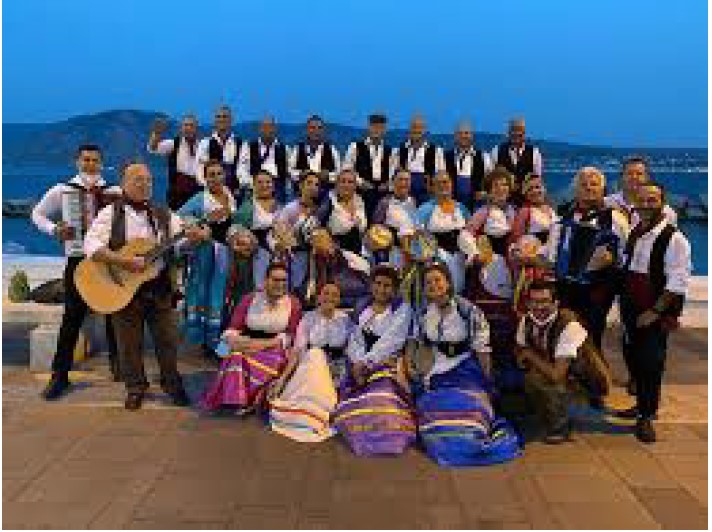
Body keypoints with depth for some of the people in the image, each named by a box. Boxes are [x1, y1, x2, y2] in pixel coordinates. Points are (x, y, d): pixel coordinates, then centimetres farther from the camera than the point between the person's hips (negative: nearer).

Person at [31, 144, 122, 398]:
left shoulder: (115, 192, 5)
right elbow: (37, 214, 11)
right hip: (78, 260, -1)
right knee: (72, 317, 0)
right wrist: (54, 229, -6)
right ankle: (60, 374, 10)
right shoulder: (62, 190, 4)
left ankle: (117, 364, 26)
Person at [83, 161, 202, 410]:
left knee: (168, 339, 9)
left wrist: (192, 237, -22)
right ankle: (135, 387, 27)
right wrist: (125, 261, -24)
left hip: (159, 287, 3)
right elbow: (91, 246, -14)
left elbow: (182, 243, 2)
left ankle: (172, 384, 27)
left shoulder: (163, 215, 8)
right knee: (129, 343, 8)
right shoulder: (110, 214, -3)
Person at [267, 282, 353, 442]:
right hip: (311, 367, 1)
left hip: (337, 369, 0)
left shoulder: (345, 319, 4)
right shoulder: (309, 318, 2)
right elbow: (298, 348, -5)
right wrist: (285, 375, -13)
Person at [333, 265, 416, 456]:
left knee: (384, 393, -30)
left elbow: (390, 340, -9)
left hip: (390, 363, -4)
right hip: (361, 364, 4)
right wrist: (358, 363, -11)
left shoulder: (402, 309, 4)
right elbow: (354, 340, 9)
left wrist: (366, 362, -17)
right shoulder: (362, 310, 18)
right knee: (354, 393, -19)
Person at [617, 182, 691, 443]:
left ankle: (646, 417, 13)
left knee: (651, 363, -2)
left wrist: (654, 311, -17)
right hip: (631, 311, 7)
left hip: (656, 314, -6)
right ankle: (642, 404, 34)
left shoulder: (674, 239, -14)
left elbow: (677, 284, -16)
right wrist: (624, 301, 11)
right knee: (632, 357, 14)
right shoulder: (633, 234, 7)